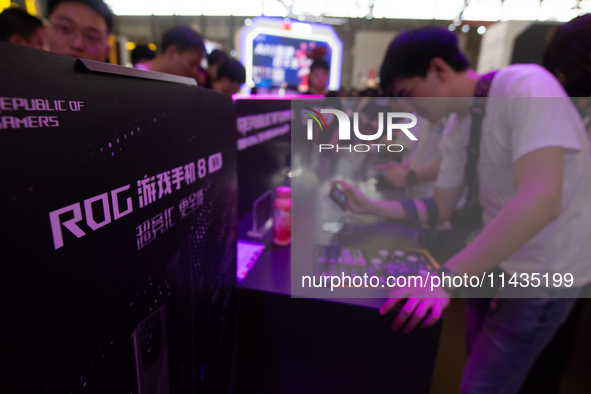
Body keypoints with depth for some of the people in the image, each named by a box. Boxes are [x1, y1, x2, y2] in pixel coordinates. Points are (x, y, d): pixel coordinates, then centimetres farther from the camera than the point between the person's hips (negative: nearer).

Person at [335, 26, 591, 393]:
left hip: (540, 277, -7)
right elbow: (440, 208, 6)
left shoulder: (525, 86, -22)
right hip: (492, 264, 7)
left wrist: (446, 277, -38)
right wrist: (369, 205, -3)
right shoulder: (458, 132, 1)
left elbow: (541, 199, -34)